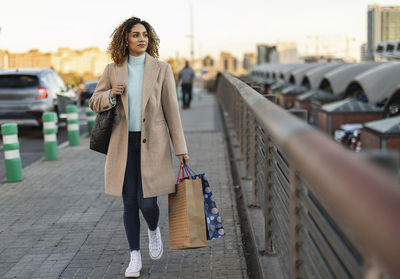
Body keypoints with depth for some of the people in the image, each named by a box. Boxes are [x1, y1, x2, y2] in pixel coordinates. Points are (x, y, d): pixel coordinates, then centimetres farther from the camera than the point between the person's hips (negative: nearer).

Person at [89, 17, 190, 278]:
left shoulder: (162, 69, -1)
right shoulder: (113, 70, 4)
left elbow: (171, 109, -1)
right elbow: (95, 102, 12)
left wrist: (181, 148, -2)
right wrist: (111, 95, -11)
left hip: (153, 144, -2)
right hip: (124, 144, 2)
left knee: (147, 202, -7)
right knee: (130, 202, 4)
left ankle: (154, 229, 29)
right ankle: (135, 256, 19)